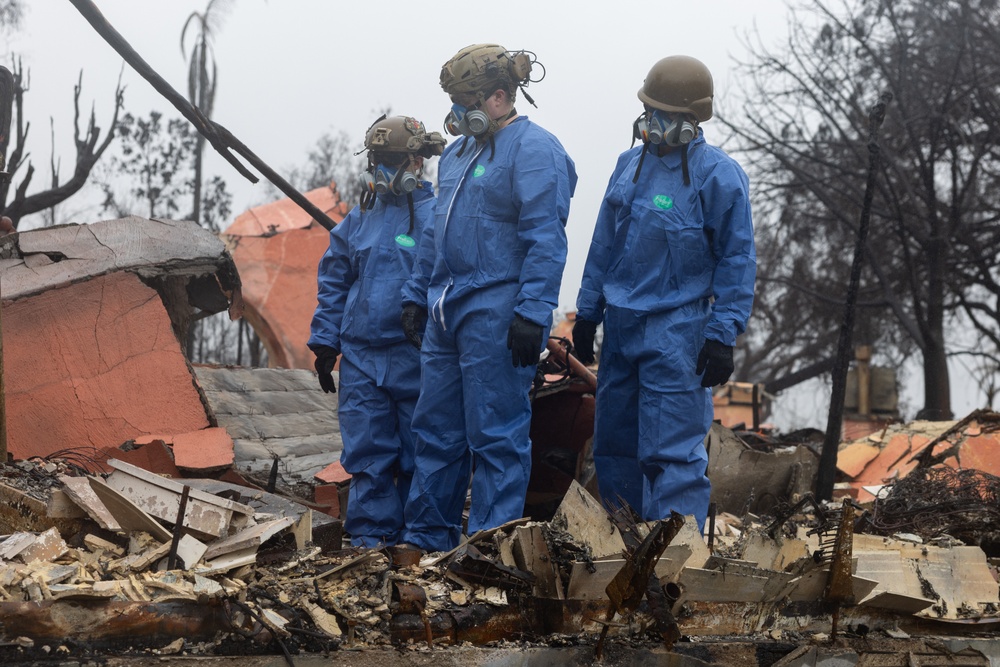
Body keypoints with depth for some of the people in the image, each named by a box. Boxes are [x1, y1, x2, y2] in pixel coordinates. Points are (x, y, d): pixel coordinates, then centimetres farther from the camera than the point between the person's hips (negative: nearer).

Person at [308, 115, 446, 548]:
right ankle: (371, 536, 7)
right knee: (367, 450, 2)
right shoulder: (359, 220, 13)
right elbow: (333, 284, 17)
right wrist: (325, 343, 11)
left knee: (417, 453, 4)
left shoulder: (437, 216, -2)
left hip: (415, 360, -4)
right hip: (361, 356, 4)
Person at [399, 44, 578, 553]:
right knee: (435, 429, 12)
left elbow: (545, 240, -17)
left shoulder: (533, 150, -10)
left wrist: (532, 314, -22)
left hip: (496, 315, -9)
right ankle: (426, 539, 20)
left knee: (495, 435, -3)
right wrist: (417, 295, 22)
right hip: (447, 313, 9)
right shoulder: (458, 152, 18)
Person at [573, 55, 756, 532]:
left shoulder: (718, 175, -9)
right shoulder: (631, 164, 11)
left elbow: (737, 259, -9)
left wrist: (722, 335, -14)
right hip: (621, 325, 7)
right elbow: (604, 244, 18)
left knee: (672, 452, -10)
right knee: (613, 443, 13)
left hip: (676, 328, -7)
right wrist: (587, 311, 17)